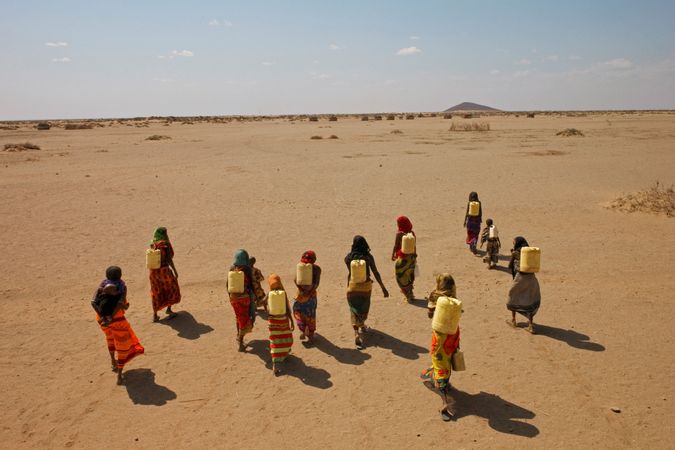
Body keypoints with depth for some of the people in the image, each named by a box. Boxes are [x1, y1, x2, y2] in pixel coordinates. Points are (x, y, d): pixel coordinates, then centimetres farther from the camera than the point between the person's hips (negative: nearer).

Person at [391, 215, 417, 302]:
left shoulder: (399, 234, -16)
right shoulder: (412, 233, -1)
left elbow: (396, 246, -9)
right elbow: (414, 246, 6)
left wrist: (393, 255, 6)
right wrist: (414, 255, 20)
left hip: (402, 258, -6)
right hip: (411, 257, 6)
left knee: (401, 276, 7)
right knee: (409, 275, 20)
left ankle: (409, 295, 6)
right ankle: (410, 293, 33)